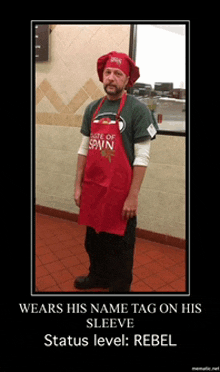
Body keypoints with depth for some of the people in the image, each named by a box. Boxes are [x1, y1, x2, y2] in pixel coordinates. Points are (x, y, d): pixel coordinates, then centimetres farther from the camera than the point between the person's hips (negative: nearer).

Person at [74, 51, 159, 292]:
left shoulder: (138, 110, -8)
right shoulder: (92, 109, 8)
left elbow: (142, 157, -12)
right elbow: (84, 149, 10)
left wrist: (133, 196, -14)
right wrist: (78, 186, 9)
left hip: (120, 192, -5)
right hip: (92, 190, 6)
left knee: (119, 245, 11)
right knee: (93, 239, 21)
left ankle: (119, 287, 35)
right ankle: (98, 277, 46)